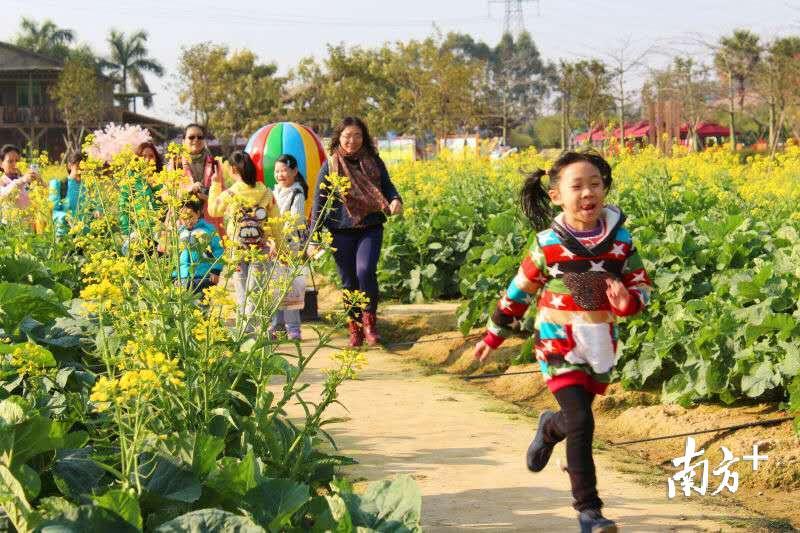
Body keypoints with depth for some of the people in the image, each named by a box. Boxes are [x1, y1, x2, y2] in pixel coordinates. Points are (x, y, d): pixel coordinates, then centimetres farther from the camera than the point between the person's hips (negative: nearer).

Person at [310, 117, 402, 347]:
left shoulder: (373, 161, 6)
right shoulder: (330, 166, 2)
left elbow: (387, 187, 14)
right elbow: (319, 203, 3)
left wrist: (395, 200, -12)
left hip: (371, 228, 0)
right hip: (341, 231, 0)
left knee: (365, 271, -21)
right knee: (349, 281, 4)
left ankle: (369, 321, -5)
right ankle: (354, 328, 19)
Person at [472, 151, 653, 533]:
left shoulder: (620, 240, -5)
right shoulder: (548, 245, -10)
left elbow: (642, 287, 2)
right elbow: (519, 291, 3)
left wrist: (628, 301, -22)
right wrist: (494, 335, 11)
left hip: (601, 346, 4)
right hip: (559, 344, -3)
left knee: (576, 416, 18)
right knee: (581, 423, -14)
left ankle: (549, 428, 56)